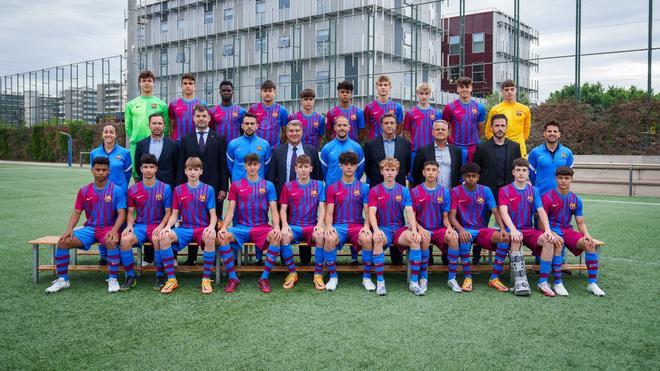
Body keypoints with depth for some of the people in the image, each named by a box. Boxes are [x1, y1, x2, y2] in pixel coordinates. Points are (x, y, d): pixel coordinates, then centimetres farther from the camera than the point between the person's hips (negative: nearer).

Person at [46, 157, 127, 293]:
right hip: (89, 228, 4)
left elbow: (122, 213, -10)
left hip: (109, 228, -4)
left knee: (111, 242, -38)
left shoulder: (116, 190, -4)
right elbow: (76, 212, 8)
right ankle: (62, 280, -2)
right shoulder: (84, 190, 7)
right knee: (63, 242, -16)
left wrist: (114, 230, -26)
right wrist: (69, 229, -10)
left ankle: (113, 279, -24)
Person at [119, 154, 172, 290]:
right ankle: (130, 276, -11)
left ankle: (160, 276, -16)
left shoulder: (165, 188, 1)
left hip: (158, 226, -2)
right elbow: (130, 212, 12)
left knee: (157, 240, -37)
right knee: (125, 239, -29)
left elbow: (168, 212, 1)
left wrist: (161, 226, -15)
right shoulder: (133, 189, 8)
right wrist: (129, 225, -7)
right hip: (139, 226, 3)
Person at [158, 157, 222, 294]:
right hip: (184, 228, 2)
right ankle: (171, 279, -17)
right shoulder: (178, 190, 10)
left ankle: (206, 279, -22)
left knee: (210, 238, -38)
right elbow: (174, 214, 10)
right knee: (164, 237, -28)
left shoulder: (208, 189, 4)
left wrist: (211, 227, -20)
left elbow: (213, 214, 1)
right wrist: (168, 226, -11)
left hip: (203, 228, -2)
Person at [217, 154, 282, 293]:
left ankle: (264, 278, -20)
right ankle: (233, 278, -15)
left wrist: (277, 227, -19)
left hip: (262, 227, -1)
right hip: (241, 228, 1)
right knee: (222, 236, -29)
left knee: (276, 237, -34)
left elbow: (274, 210, 1)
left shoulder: (268, 185, 9)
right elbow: (230, 210, 5)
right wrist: (223, 227, -13)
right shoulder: (236, 185, 11)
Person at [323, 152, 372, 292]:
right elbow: (329, 212, 5)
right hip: (338, 226, 0)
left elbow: (368, 211, 4)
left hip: (358, 225, 0)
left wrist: (366, 226, -16)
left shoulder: (364, 188, 10)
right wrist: (329, 226, -16)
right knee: (330, 239, -34)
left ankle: (367, 277, -15)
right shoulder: (332, 188, 11)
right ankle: (333, 277, -16)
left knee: (367, 239, -34)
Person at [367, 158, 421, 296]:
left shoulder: (404, 191, 9)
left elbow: (409, 212, -1)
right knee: (378, 240, -37)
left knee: (415, 239, -30)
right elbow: (372, 212, -7)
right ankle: (380, 282, -26)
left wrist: (414, 230, -19)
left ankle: (414, 282, -23)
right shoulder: (375, 191, 5)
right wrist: (376, 230, -26)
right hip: (383, 228, -1)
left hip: (400, 228, 2)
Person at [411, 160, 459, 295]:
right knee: (425, 239, -37)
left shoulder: (445, 192, 7)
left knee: (453, 237, -30)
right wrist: (420, 228, -19)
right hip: (422, 229, -2)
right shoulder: (415, 192, 2)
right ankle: (423, 278, -23)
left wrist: (449, 227, -14)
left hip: (439, 229, 2)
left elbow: (445, 217, 8)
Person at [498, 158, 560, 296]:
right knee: (516, 240, -38)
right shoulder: (505, 190, 1)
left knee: (549, 240, -25)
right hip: (511, 230, -3)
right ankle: (520, 281, -36)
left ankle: (543, 281, -18)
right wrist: (513, 230, -31)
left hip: (529, 230, 3)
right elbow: (504, 212, -14)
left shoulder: (533, 191, 11)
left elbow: (541, 211, 0)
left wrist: (548, 230, -17)